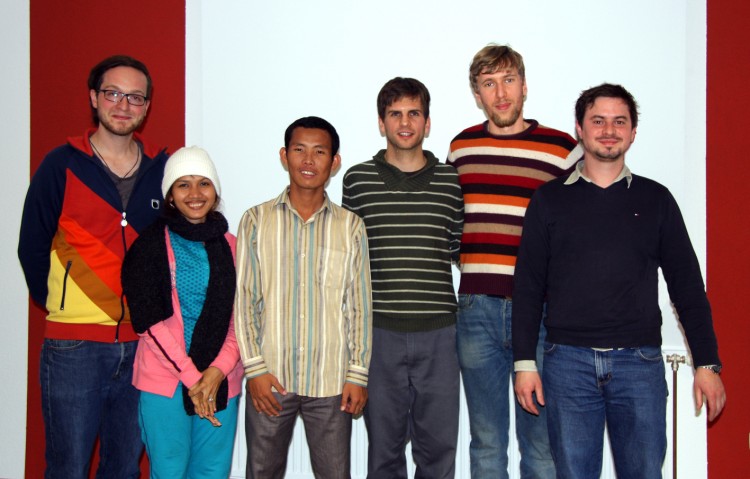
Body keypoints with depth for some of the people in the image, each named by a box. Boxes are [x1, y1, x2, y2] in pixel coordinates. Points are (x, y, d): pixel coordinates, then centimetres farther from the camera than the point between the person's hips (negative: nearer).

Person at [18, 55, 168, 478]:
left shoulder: (163, 169, 5)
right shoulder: (62, 166, -2)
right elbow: (32, 250, 3)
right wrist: (60, 306, 7)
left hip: (141, 345, 3)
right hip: (74, 346, -2)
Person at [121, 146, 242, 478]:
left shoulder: (229, 246, 10)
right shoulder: (152, 244, 0)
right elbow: (148, 319, -7)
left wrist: (218, 370, -10)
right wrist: (191, 375, -11)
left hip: (221, 379, 3)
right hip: (165, 379, -3)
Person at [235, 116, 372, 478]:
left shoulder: (350, 226, 5)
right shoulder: (257, 220, 4)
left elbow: (360, 306, 6)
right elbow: (244, 299, 2)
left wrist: (358, 374, 1)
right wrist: (255, 368, -5)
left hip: (331, 381, 0)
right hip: (269, 379, 0)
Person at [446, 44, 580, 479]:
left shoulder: (563, 149, 0)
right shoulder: (461, 147, 10)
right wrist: (475, 265, 10)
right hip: (478, 308, 3)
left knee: (541, 441, 6)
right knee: (486, 442, 12)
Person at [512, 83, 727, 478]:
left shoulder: (655, 199, 10)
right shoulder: (550, 198, 7)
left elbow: (687, 286, 10)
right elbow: (528, 286, 6)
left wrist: (707, 362, 4)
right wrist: (524, 361, -1)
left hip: (640, 361, 1)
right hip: (568, 361, 0)